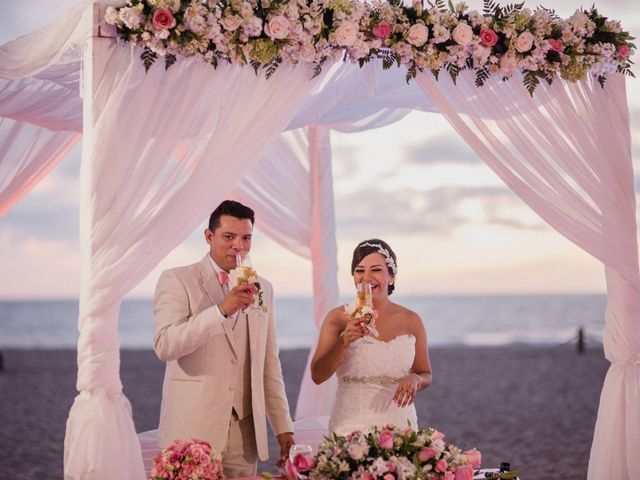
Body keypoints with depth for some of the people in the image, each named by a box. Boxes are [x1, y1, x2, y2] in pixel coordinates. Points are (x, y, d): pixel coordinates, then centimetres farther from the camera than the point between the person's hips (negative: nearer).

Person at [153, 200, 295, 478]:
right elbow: (164, 346, -16)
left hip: (244, 432, 4)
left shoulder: (262, 289, 13)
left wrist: (283, 426, 8)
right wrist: (222, 310, -25)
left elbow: (269, 364, 15)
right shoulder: (177, 280, -2)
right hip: (192, 430, -4)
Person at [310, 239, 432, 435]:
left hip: (398, 424, 2)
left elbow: (426, 376, 12)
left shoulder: (411, 321, 2)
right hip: (350, 426, -2)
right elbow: (317, 375, -7)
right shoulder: (338, 318, -3)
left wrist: (415, 379, -10)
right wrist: (344, 341, -21)